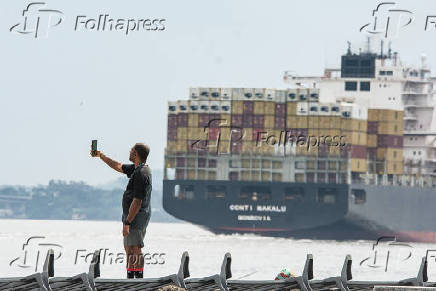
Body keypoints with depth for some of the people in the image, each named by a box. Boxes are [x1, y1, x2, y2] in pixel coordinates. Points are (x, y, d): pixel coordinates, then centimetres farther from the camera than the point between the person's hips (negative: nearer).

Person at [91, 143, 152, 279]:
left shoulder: (141, 173, -21)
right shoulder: (137, 169, 11)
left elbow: (137, 201, -24)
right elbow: (118, 167, 29)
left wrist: (127, 223, -23)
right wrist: (100, 155, 32)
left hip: (136, 217, -11)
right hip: (132, 216, 11)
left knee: (135, 249, -11)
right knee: (129, 249, 16)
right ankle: (130, 279, 21)